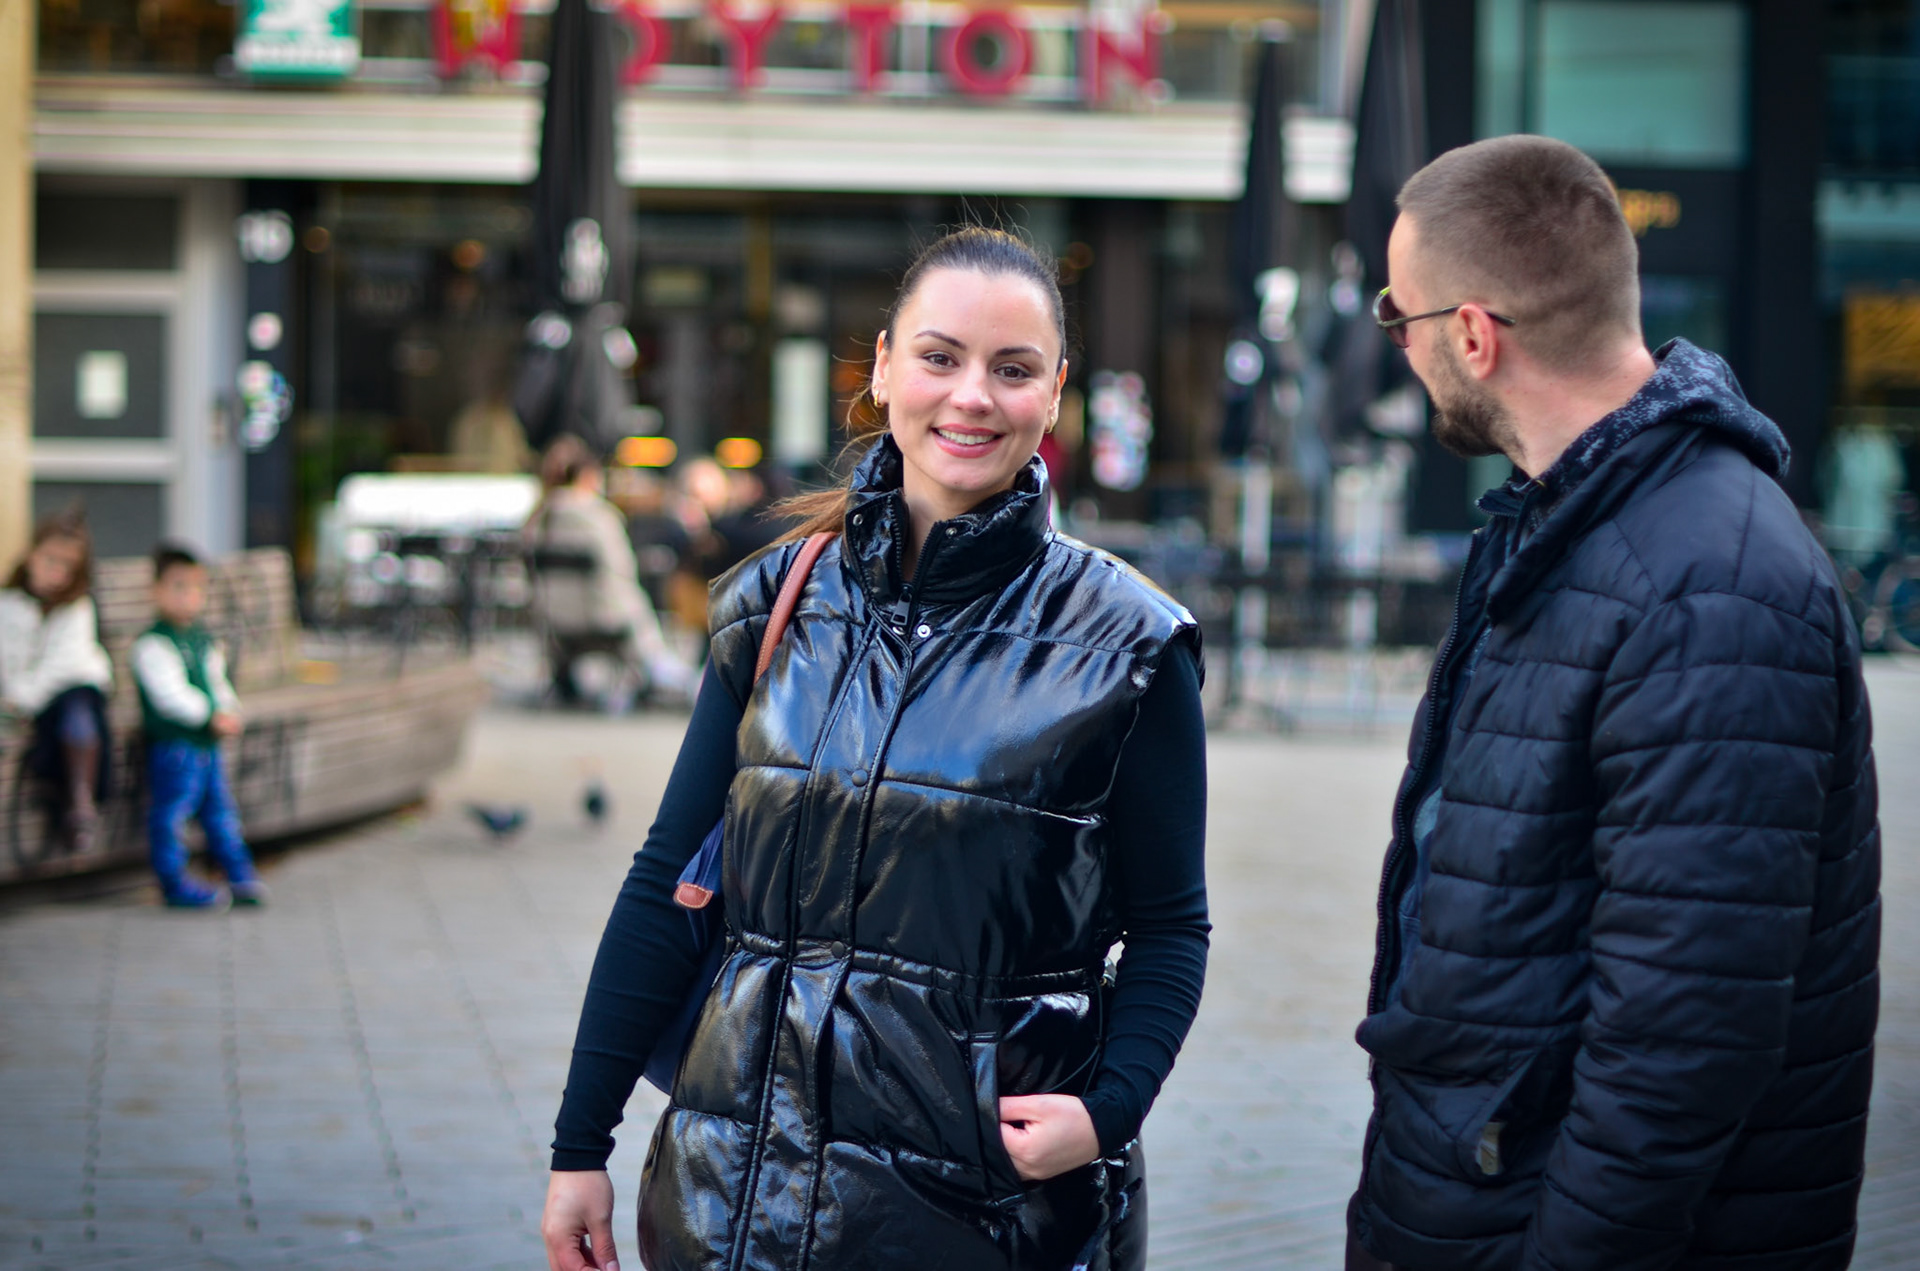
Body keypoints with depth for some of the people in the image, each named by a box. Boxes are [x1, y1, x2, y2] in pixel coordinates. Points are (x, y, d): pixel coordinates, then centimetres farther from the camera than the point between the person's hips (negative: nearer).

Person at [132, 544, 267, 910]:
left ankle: (240, 875, 20)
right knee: (170, 812, -3)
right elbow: (170, 694, -22)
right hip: (172, 745, -8)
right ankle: (175, 883, 4)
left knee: (221, 811, 13)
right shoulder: (152, 645, -14)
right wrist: (210, 715, -24)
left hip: (208, 742, 8)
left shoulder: (205, 640, 14)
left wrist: (229, 713, 0)